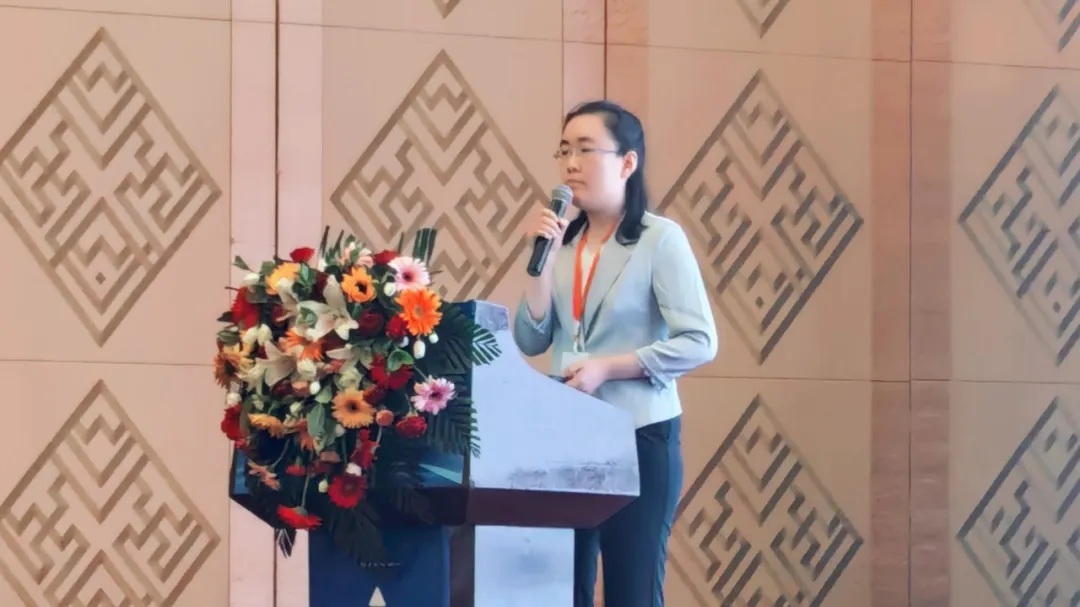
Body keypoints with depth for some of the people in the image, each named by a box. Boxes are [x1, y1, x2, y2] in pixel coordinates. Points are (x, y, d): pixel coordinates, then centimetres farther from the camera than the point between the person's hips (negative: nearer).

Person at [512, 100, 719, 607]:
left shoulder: (660, 238, -8)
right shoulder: (564, 240, 7)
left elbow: (699, 343, -14)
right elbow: (531, 342, 4)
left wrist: (606, 368, -18)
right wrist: (542, 259, -6)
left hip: (638, 437, -5)